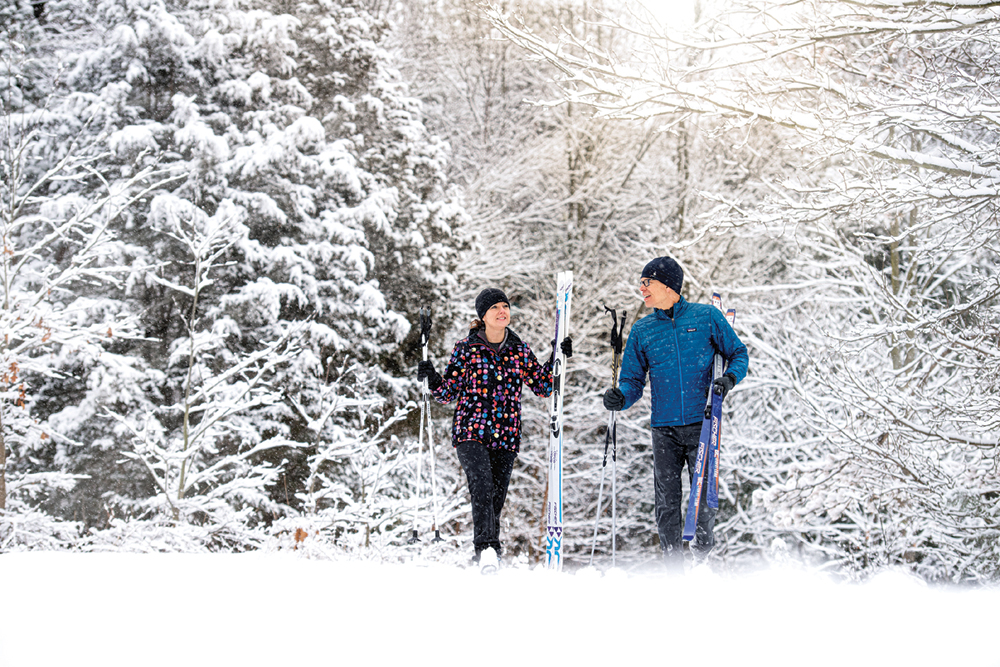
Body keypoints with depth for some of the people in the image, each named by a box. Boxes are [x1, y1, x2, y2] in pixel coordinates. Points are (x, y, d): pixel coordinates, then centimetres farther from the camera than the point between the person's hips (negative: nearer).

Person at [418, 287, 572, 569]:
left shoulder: (519, 350, 9)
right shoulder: (466, 348, 3)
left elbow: (542, 386, 14)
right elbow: (448, 392, 5)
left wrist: (556, 359, 4)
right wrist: (432, 378, -13)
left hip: (506, 435, 3)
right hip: (471, 431, -3)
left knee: (496, 497, 3)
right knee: (481, 485, -24)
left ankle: (490, 556, 16)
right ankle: (486, 547, -30)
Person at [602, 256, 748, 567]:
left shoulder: (706, 317, 3)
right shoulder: (642, 330, 10)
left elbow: (738, 353, 10)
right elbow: (634, 379, 12)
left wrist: (729, 378, -10)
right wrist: (621, 397, -9)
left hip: (702, 424, -2)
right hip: (664, 428, 2)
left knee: (703, 492, -8)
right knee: (666, 500, 1)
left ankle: (703, 548, 13)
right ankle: (672, 565, 10)